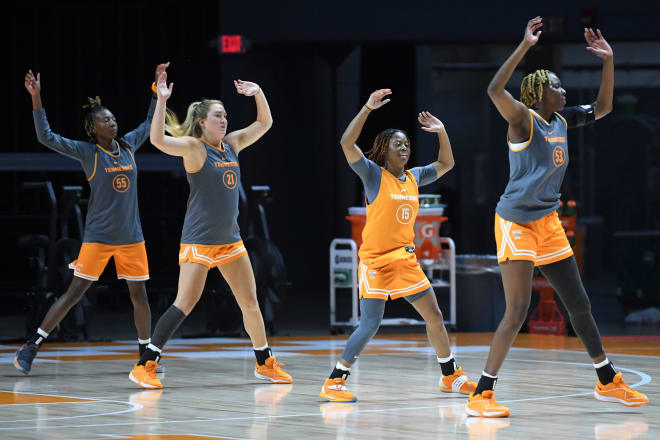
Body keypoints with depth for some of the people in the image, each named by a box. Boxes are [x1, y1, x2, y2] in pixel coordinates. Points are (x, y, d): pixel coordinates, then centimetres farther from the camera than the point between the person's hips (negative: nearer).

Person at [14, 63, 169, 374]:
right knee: (74, 293, -5)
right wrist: (36, 99, -22)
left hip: (131, 237, 5)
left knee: (139, 296, 6)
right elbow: (46, 137, -14)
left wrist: (158, 86, 20)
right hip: (98, 237, -4)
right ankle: (31, 347, 1)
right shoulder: (87, 152, -6)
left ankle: (147, 354, 20)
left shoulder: (128, 145, 7)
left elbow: (150, 122, 24)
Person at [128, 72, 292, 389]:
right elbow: (158, 140, -27)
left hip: (230, 240, 7)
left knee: (250, 303, 11)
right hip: (199, 241, -7)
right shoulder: (193, 147, -9)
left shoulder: (231, 144, 10)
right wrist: (161, 100, -33)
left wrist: (258, 93, 9)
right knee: (184, 305, -12)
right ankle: (144, 366, -8)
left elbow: (265, 123, 22)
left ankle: (265, 364, 25)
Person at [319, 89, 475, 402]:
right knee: (370, 325, -14)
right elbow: (347, 143, -21)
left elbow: (446, 164, 25)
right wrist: (368, 108, -25)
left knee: (434, 317, 10)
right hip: (376, 261, -6)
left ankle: (451, 376, 26)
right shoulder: (373, 174, -7)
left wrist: (441, 132, 13)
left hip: (407, 260, 6)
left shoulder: (414, 177, 11)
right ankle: (334, 382, -6)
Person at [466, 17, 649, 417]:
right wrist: (525, 46, -34)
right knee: (517, 313, -14)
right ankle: (481, 396, -8)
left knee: (580, 304, 13)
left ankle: (608, 382, 27)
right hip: (517, 222, -8)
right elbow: (494, 90, -32)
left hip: (549, 222, 8)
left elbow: (603, 107, 21)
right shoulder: (523, 119, -12)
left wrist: (609, 61, 9)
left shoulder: (562, 120, 9)